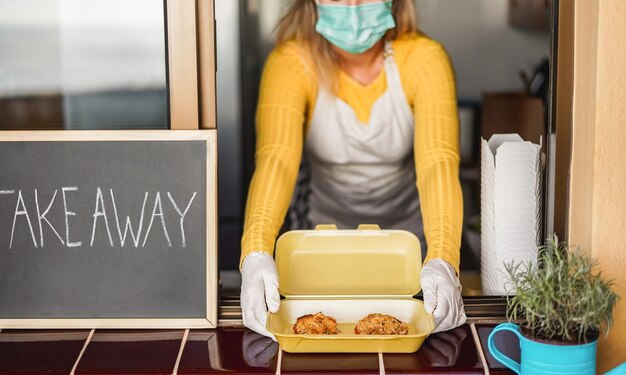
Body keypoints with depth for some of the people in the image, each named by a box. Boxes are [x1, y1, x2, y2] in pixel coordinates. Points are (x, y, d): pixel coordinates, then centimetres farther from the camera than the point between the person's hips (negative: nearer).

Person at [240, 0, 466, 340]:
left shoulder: (423, 59, -21)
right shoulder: (291, 62, -22)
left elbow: (438, 162, -35)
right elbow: (275, 159, -38)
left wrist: (442, 261, -52)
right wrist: (256, 254, -56)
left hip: (408, 227, 0)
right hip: (325, 226, 0)